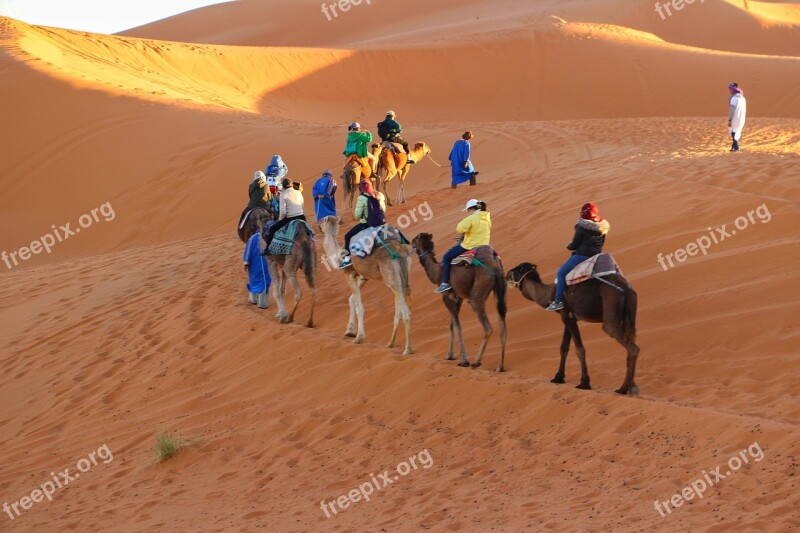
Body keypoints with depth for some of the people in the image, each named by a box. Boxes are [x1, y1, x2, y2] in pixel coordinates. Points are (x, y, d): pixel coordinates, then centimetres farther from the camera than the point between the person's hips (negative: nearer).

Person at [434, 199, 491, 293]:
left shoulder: (471, 218, -17)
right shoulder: (487, 218, 7)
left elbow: (460, 229, -24)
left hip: (470, 246, -8)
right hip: (484, 246, 8)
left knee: (447, 257, 4)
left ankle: (445, 283, 0)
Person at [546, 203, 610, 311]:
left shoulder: (582, 228, -13)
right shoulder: (602, 228, 7)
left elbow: (574, 244, -9)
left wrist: (568, 246, 13)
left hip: (582, 255, -7)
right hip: (596, 255, 7)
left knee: (561, 273, 0)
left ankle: (559, 300, -7)